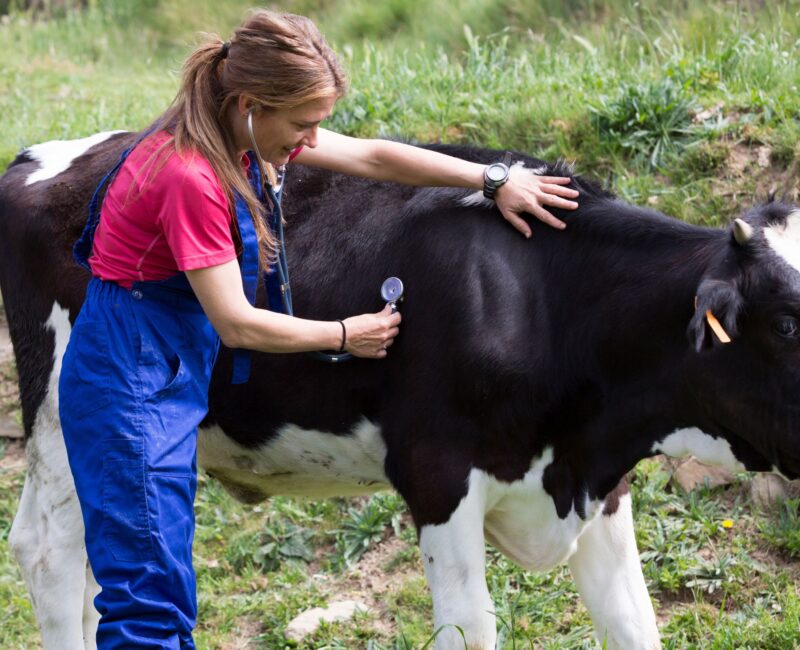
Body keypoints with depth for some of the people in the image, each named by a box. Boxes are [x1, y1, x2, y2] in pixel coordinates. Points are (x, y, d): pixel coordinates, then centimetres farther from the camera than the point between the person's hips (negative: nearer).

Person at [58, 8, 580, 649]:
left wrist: (494, 180, 10)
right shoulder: (192, 175, -24)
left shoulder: (240, 138, 2)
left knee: (168, 595, 13)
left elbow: (372, 157, 12)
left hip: (172, 378, 10)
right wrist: (346, 335, -6)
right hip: (129, 377, -10)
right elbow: (236, 323, -20)